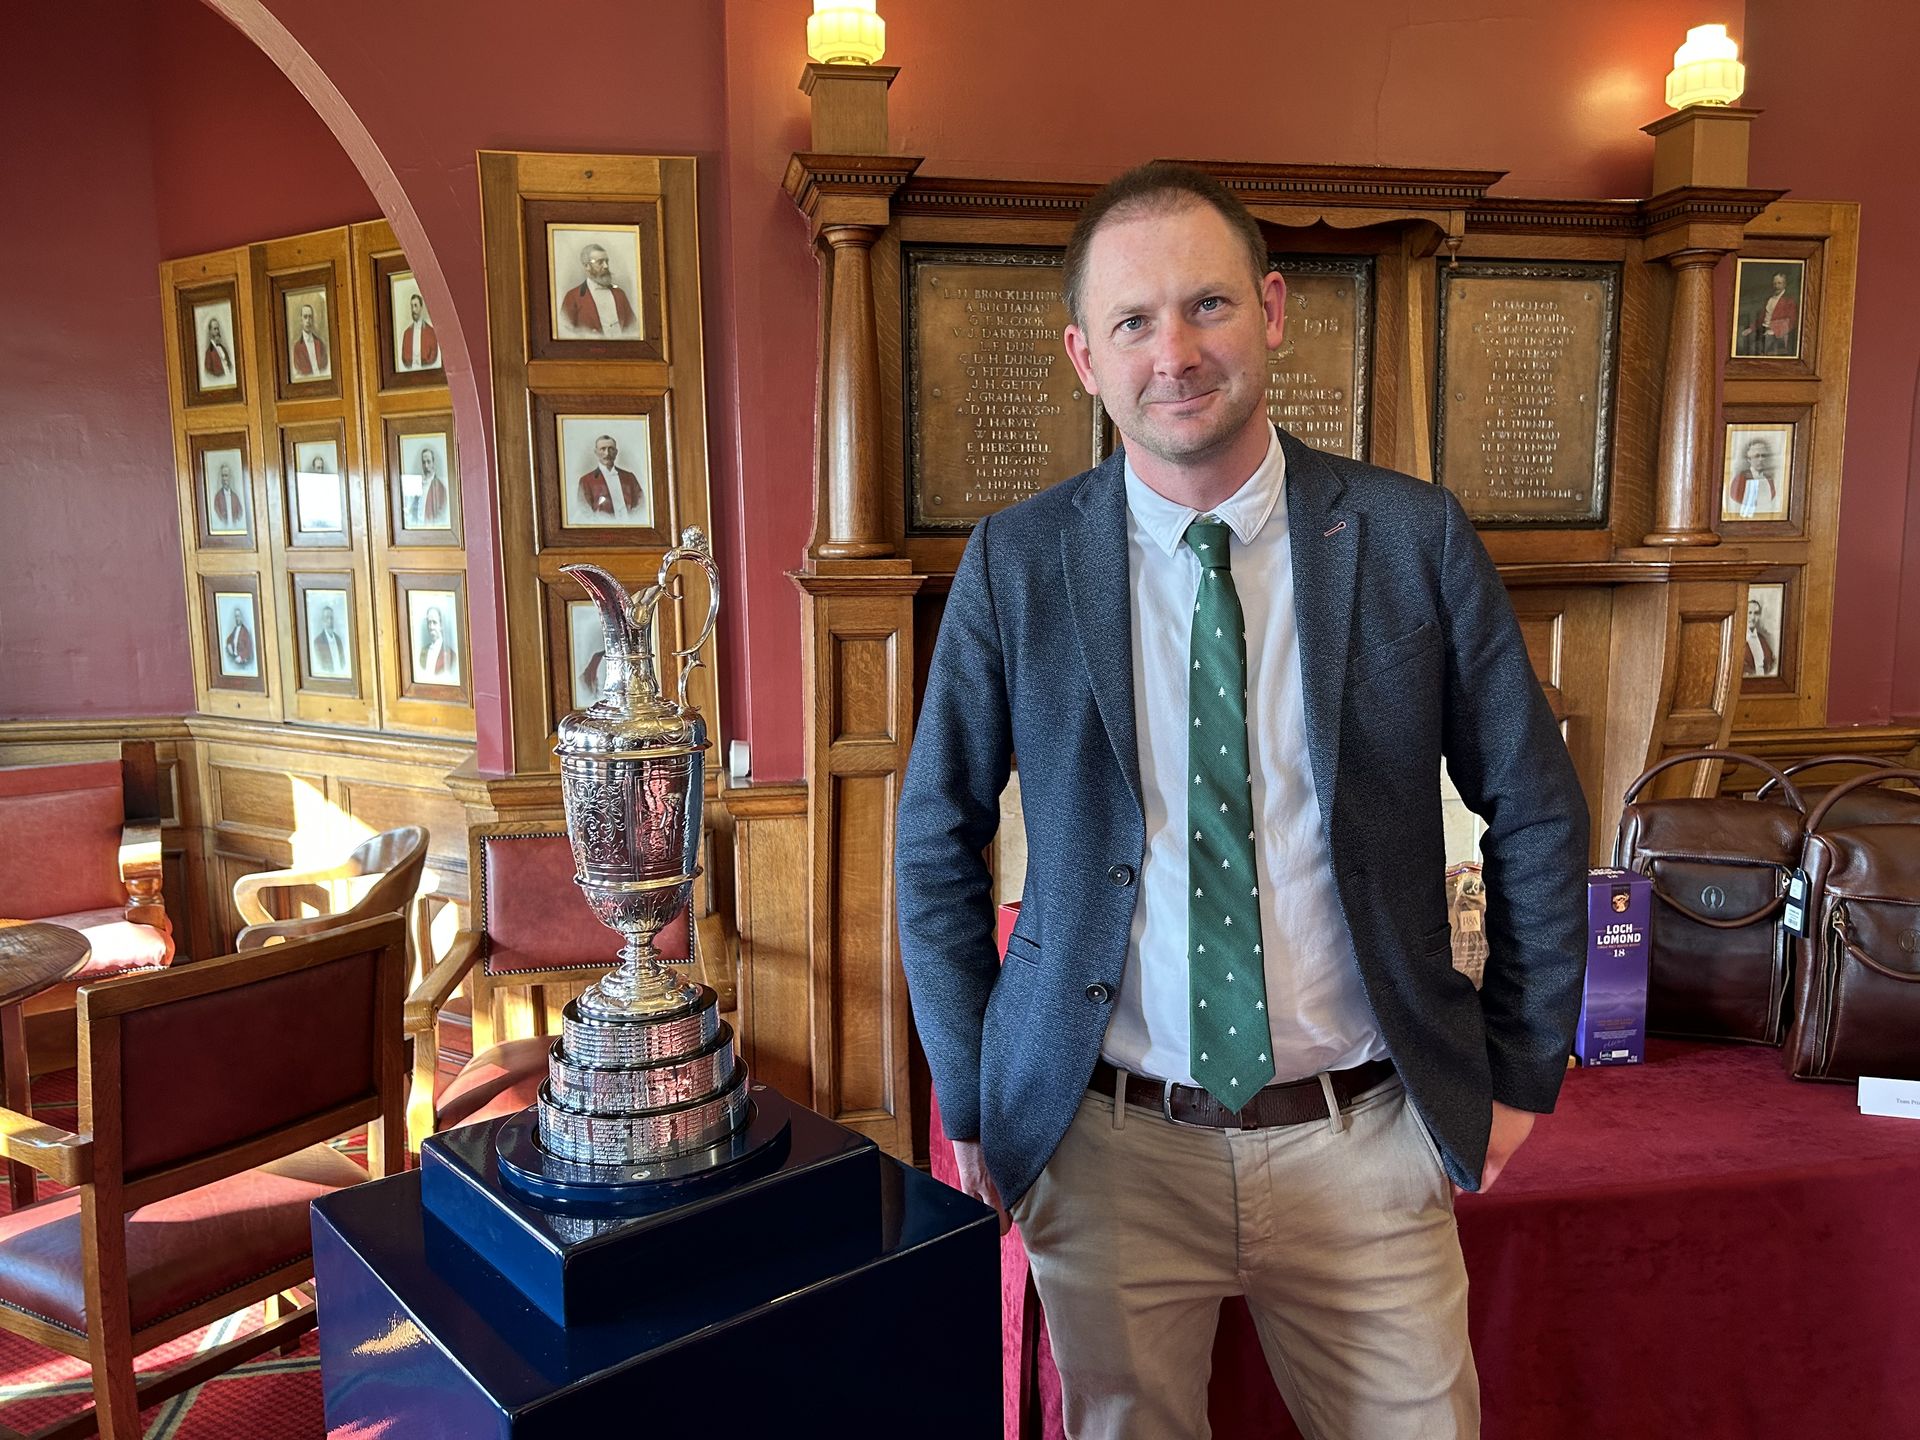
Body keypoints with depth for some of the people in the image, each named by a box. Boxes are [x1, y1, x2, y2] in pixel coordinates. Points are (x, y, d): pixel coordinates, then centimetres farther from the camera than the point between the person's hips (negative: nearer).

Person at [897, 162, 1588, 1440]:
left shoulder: (1416, 538, -5)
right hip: (1111, 1144, 0)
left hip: (1366, 1141, 1)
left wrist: (1524, 1071, 6)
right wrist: (974, 1104, 2)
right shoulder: (1015, 564, -6)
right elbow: (938, 844, 1)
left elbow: (1536, 816, 4)